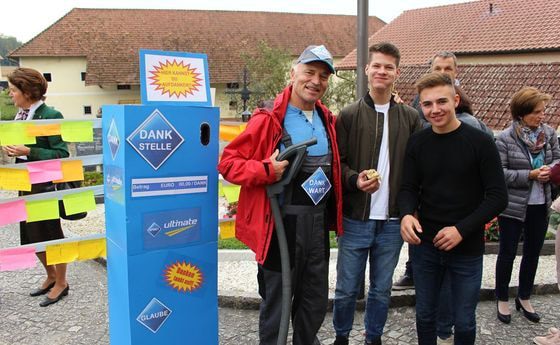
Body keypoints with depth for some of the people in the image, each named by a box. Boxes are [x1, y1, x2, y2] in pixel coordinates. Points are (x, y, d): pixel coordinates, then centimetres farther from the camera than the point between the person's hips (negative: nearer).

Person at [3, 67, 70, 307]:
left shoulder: (50, 116, -16)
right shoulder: (21, 115, 7)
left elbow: (61, 154, -17)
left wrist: (28, 152, -23)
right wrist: (11, 149, -2)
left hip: (46, 185, -8)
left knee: (51, 235, 5)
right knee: (33, 235, 17)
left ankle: (61, 283, 22)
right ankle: (50, 276, 35)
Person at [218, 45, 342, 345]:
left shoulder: (327, 120, 9)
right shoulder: (269, 119, -11)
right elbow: (228, 162, -10)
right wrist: (265, 170, -24)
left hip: (318, 221, 6)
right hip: (281, 222, -6)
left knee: (316, 300, 19)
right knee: (276, 300, 8)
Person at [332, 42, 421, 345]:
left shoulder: (410, 117, 6)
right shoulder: (349, 115, 1)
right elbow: (337, 161, -1)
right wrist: (354, 180, -20)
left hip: (393, 221, 2)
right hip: (355, 218, -1)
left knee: (382, 289, 14)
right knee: (347, 289, 8)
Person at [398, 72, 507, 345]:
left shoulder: (480, 143, -9)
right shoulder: (417, 143, 1)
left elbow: (498, 196, -9)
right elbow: (408, 188, 3)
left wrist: (462, 229, -19)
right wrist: (406, 214, -19)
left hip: (467, 249, -2)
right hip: (424, 246, 3)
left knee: (464, 323, 12)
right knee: (424, 316, 15)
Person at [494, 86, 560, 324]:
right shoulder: (506, 138, -14)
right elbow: (499, 173, -17)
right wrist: (531, 175, -22)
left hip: (540, 206, 5)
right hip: (513, 207, -5)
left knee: (533, 253, 17)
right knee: (508, 253, 9)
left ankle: (524, 298, 37)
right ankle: (502, 300, 27)